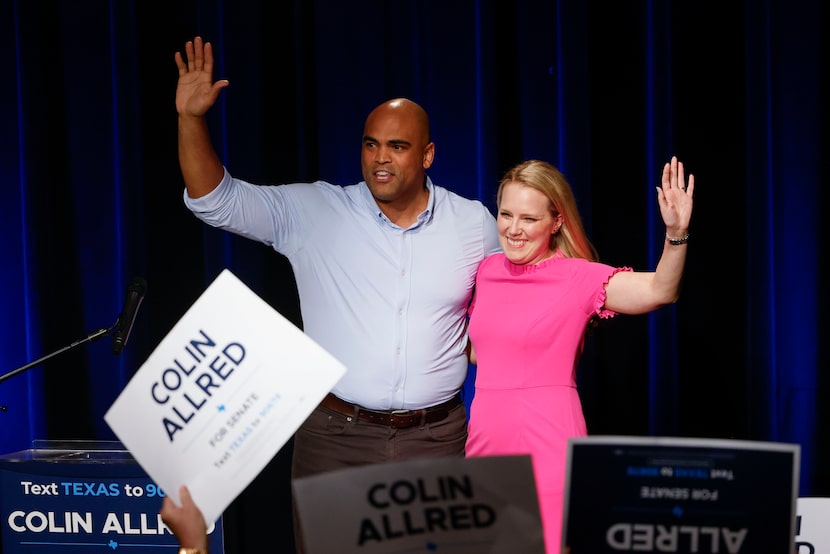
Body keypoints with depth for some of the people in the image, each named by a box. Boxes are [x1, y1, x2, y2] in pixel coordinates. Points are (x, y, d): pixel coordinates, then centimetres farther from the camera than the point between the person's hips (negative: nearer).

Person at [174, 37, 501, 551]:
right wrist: (192, 119, -13)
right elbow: (216, 200, -2)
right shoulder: (312, 211, 0)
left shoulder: (474, 223, 5)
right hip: (335, 434, -1)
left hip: (435, 437, 1)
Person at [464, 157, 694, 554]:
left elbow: (659, 291, -24)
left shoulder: (578, 277, -8)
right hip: (485, 436, 6)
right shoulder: (488, 271, 9)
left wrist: (676, 233, -39)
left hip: (547, 443, -6)